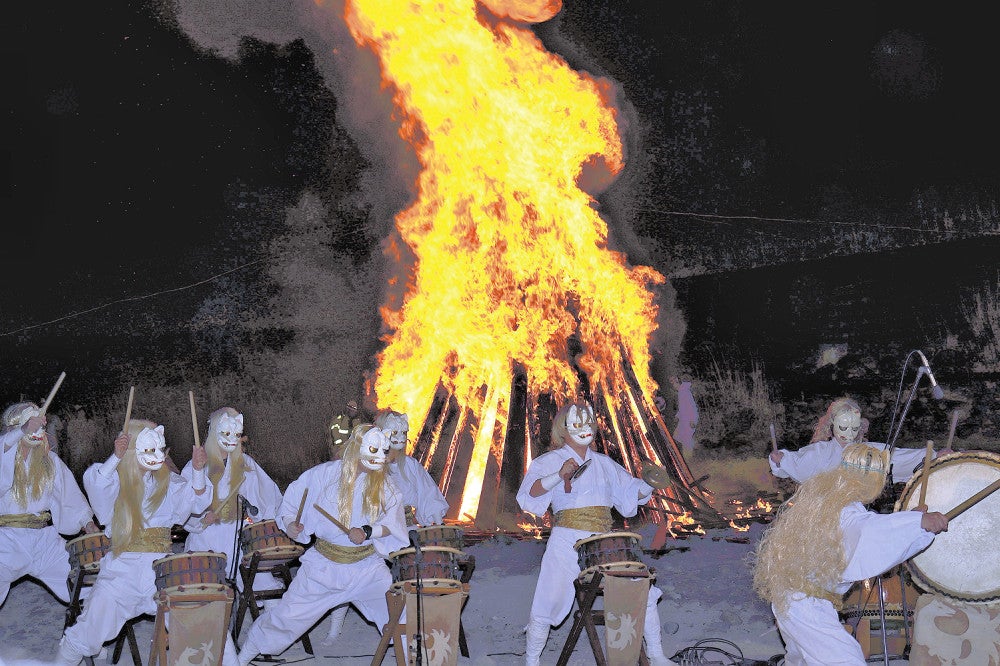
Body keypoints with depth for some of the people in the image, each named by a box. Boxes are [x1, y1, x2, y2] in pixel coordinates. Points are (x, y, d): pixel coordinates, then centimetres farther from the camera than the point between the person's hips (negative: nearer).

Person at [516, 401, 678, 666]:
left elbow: (631, 490, 22)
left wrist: (650, 485, 2)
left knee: (644, 594, 2)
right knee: (547, 606, -5)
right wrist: (559, 475, -28)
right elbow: (530, 493, -14)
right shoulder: (549, 461, 2)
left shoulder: (603, 463, 17)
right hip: (566, 544, -4)